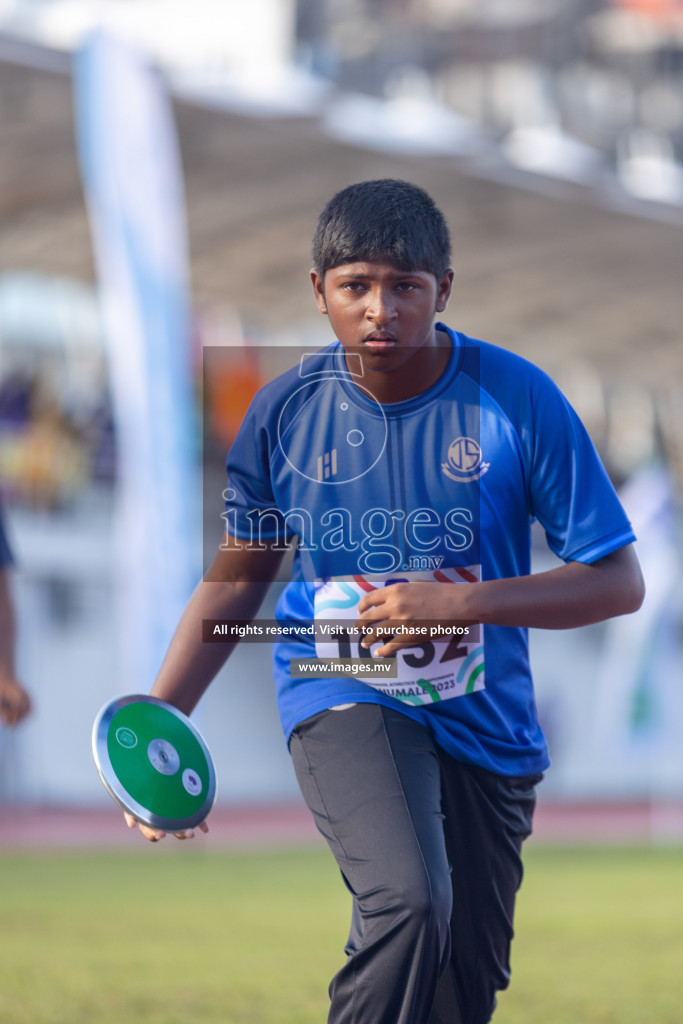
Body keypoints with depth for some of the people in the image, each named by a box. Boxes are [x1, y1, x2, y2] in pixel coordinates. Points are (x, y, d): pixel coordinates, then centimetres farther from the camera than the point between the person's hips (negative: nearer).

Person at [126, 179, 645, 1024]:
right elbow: (238, 574, 9)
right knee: (407, 903, -31)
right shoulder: (286, 410, -7)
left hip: (485, 717, 2)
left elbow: (620, 580, -10)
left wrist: (460, 603, -22)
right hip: (340, 693, -2)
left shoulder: (517, 399, -12)